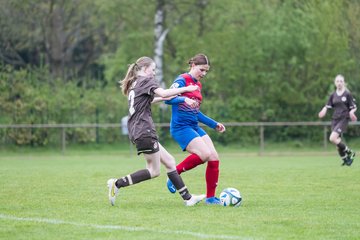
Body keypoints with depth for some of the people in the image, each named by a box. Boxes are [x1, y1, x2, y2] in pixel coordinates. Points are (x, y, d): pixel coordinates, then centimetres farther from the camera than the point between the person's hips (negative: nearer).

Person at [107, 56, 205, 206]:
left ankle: (187, 198, 6)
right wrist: (186, 89, -15)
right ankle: (117, 184, -7)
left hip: (136, 131, 10)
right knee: (154, 171, -5)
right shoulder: (146, 80, -5)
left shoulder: (133, 84, 22)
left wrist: (164, 98, 32)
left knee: (169, 162, 9)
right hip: (144, 131, -10)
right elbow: (163, 93, -22)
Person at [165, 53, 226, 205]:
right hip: (180, 127, -8)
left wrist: (214, 124, 24)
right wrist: (185, 99, -38)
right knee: (204, 154, -24)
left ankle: (211, 197, 6)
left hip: (194, 126, 8)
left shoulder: (198, 84, 18)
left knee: (214, 158, -3)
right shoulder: (182, 80, -8)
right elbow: (168, 99, -22)